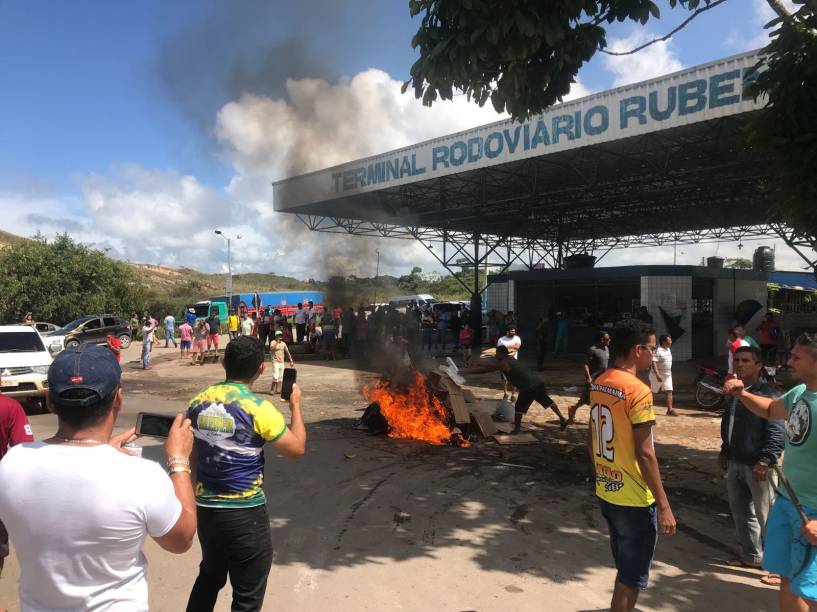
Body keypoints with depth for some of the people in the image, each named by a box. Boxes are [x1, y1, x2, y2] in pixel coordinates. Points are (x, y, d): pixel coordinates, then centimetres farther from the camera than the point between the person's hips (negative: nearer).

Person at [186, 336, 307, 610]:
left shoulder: (198, 402, -1)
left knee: (210, 577, 29)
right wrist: (295, 404, 1)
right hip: (245, 514, -6)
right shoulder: (258, 408, -18)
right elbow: (297, 448, -10)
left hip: (204, 508, 6)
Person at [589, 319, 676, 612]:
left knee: (626, 568, 24)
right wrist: (664, 505, -16)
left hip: (606, 492, 8)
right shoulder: (638, 391, -21)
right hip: (635, 499, -8)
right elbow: (645, 454, -21)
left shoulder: (598, 384, 4)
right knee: (633, 575, 9)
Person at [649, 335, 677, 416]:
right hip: (658, 375, -7)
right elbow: (653, 363, -24)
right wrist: (657, 375, -31)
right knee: (653, 392, 4)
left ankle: (670, 410, -3)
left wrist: (670, 373, 21)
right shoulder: (657, 351, -18)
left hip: (667, 375, 7)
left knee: (669, 391, -2)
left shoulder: (668, 350, 11)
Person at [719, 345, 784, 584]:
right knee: (741, 512, 17)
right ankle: (751, 556, 33)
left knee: (767, 518, -2)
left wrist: (765, 461, -25)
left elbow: (776, 433, -20)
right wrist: (725, 451, 21)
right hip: (735, 463, 9)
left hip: (757, 466, -8)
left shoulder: (768, 395, -15)